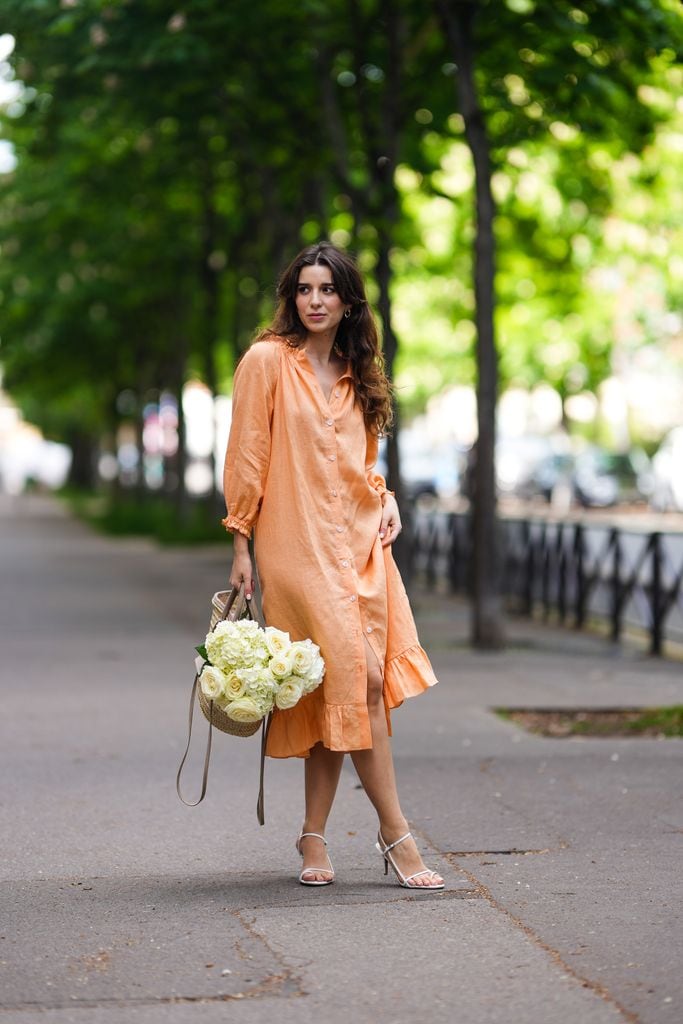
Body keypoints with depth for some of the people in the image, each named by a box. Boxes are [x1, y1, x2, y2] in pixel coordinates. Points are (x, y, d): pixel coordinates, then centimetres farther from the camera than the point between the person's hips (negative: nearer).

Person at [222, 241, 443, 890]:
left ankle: (314, 837, 12)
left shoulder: (357, 375, 16)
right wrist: (240, 544, -6)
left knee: (342, 692, 3)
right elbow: (247, 458, -3)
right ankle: (395, 833, -5)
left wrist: (385, 498, 5)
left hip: (360, 544, 6)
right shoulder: (268, 360, -2)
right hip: (299, 546, -6)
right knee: (358, 678, -12)